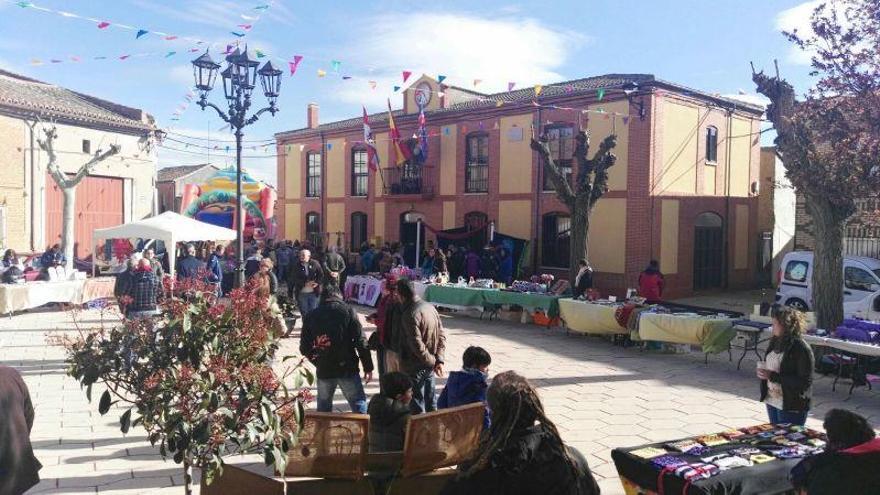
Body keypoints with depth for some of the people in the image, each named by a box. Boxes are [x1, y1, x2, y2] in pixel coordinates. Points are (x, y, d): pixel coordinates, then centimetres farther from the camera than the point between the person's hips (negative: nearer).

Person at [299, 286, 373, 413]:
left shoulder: (311, 316, 5)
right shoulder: (348, 311, -3)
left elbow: (304, 348, 7)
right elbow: (361, 341, -8)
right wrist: (368, 367, -3)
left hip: (323, 371, 3)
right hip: (347, 369, -3)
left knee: (323, 408, 18)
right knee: (359, 404, 5)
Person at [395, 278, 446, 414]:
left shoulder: (410, 314, -22)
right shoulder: (430, 307, 3)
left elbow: (417, 344, -25)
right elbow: (442, 336, 4)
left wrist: (432, 361, -13)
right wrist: (439, 360, -1)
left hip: (415, 367, -8)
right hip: (430, 367, 8)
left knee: (417, 407, 4)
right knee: (430, 402, 19)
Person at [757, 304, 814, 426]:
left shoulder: (801, 348, -19)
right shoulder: (775, 342, 3)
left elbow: (804, 382, -21)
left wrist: (773, 376, -23)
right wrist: (763, 372, -5)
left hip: (792, 407, -7)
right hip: (772, 401, 7)